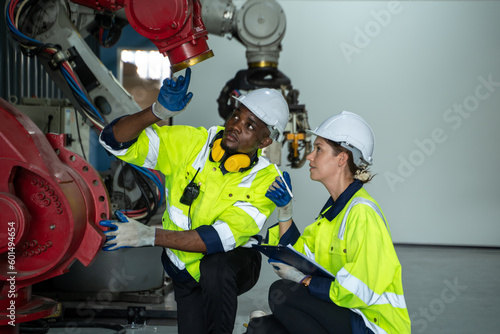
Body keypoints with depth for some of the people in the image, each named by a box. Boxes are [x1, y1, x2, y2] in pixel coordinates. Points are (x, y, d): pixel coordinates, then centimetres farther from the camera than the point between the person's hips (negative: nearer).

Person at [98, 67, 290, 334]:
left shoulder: (265, 180, -21)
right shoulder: (192, 143, -14)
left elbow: (223, 237, -32)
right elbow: (114, 140, -15)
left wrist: (149, 236, -40)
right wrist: (158, 111, -34)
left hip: (234, 264, -3)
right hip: (185, 270, 3)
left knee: (214, 268, -35)